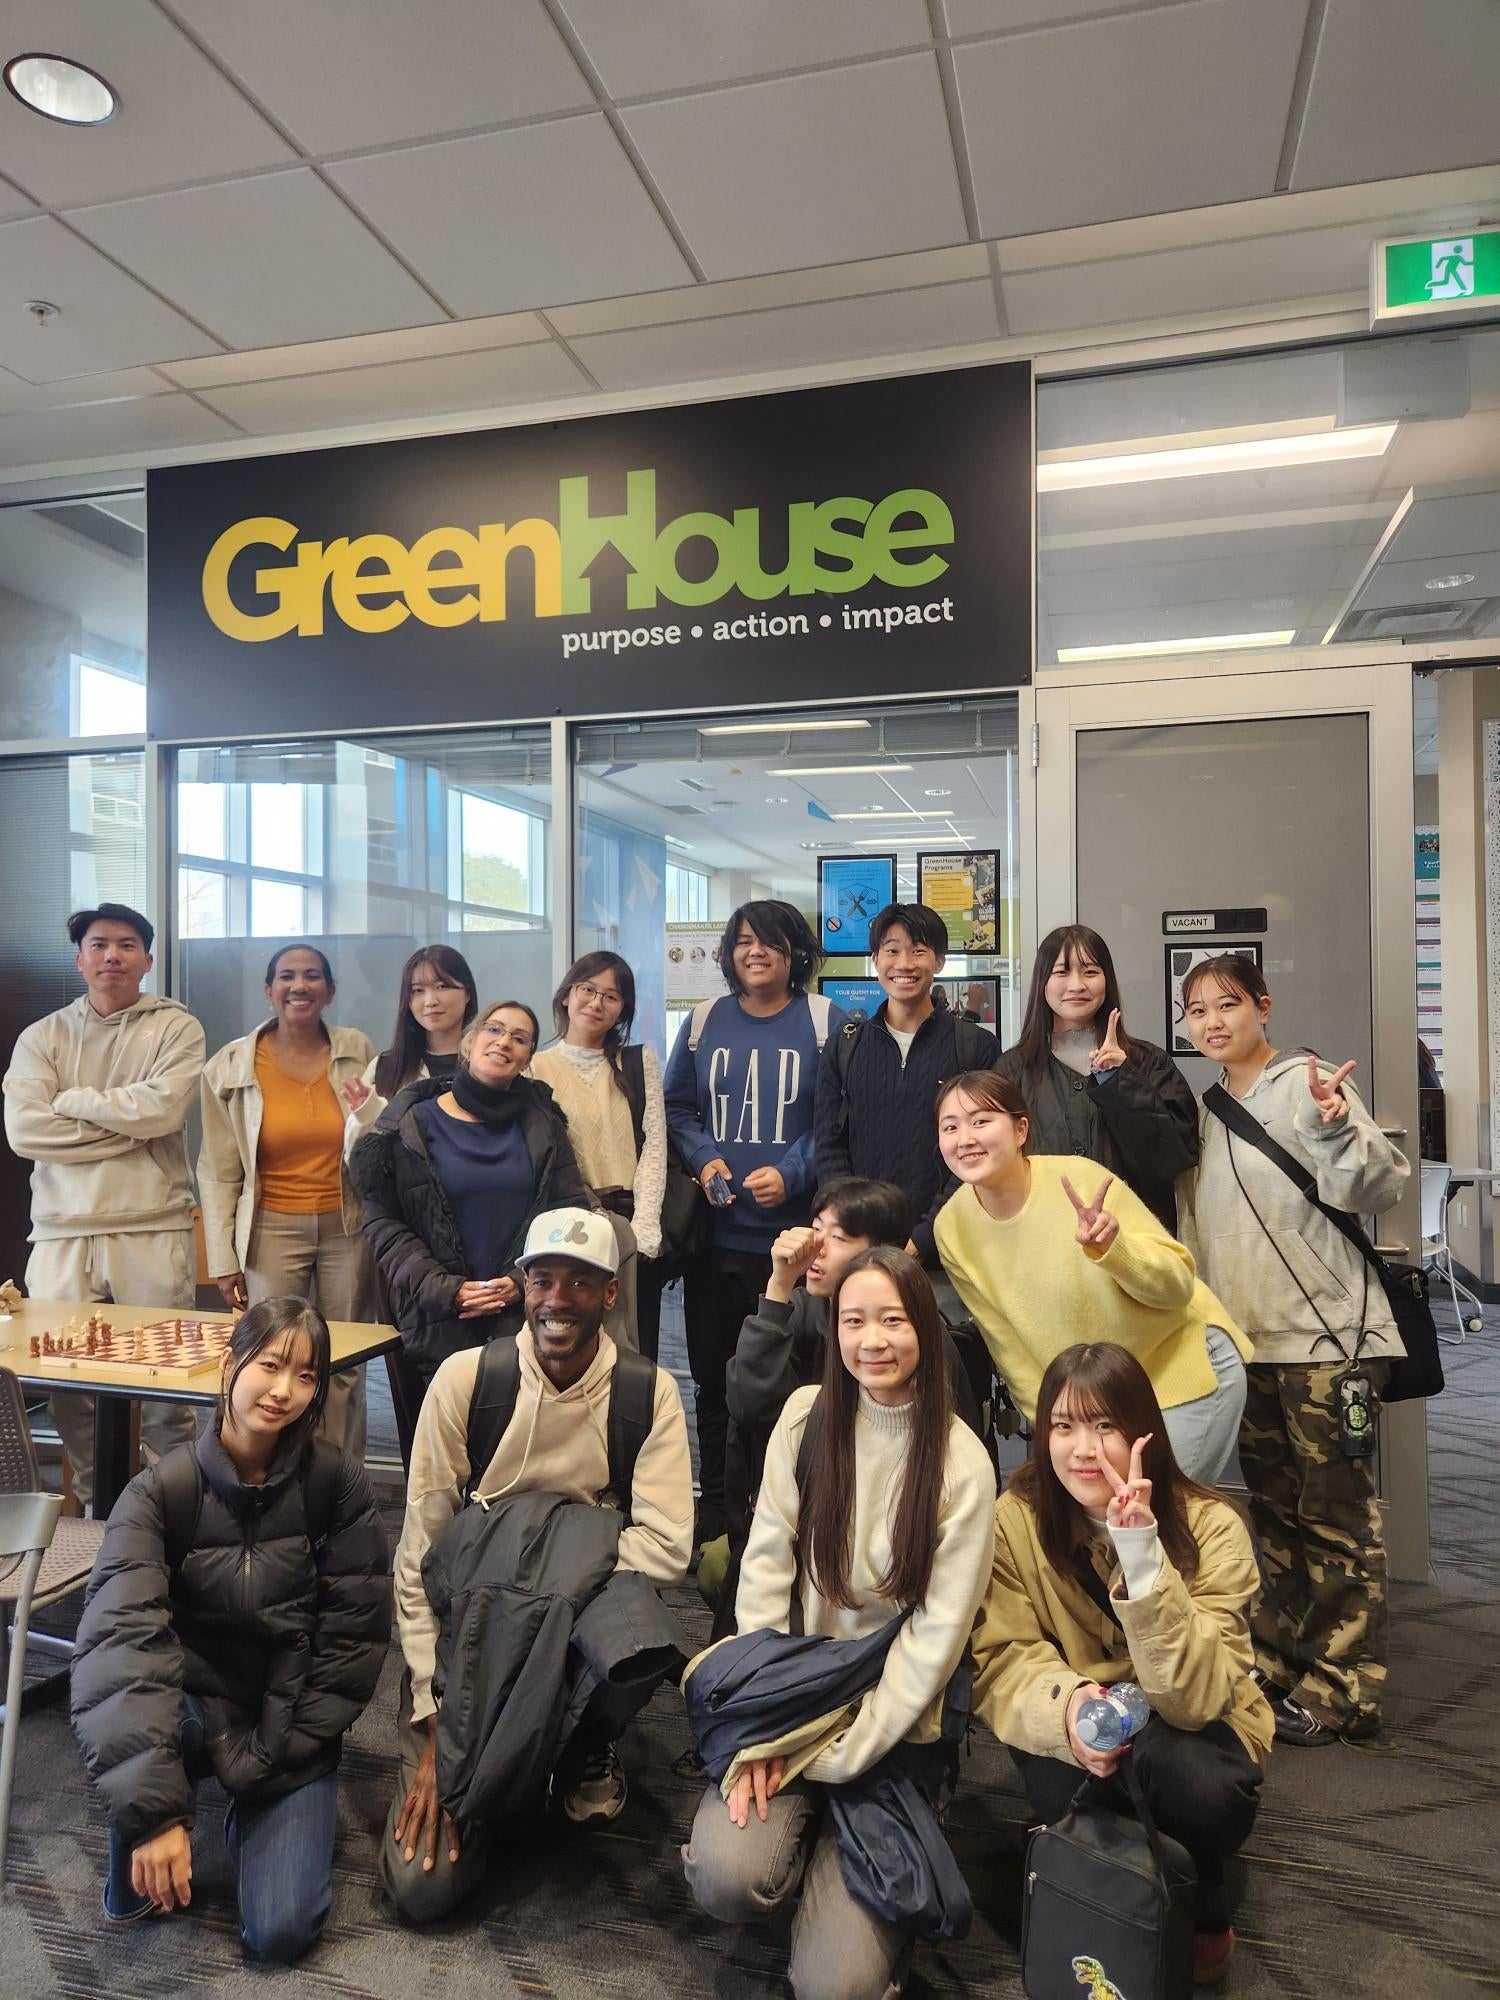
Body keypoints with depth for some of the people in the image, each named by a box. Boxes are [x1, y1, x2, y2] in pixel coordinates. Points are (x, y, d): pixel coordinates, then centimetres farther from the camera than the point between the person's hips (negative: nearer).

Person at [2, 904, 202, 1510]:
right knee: (65, 1384, 3)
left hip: (153, 1229, -2)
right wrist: (127, 1129, -6)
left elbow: (164, 1107, -12)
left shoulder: (175, 1027, 6)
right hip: (62, 1233, 2)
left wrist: (74, 1101, -2)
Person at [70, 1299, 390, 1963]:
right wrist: (155, 1808, -35)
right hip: (196, 1709, 0)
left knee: (280, 1932, -12)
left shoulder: (336, 1481, -15)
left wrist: (275, 1755, -13)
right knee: (112, 1725, -33)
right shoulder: (161, 1491, -17)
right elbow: (122, 1637, -27)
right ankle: (134, 1859, 0)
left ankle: (259, 1812, 20)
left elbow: (356, 1632, -10)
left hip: (293, 1723, 1)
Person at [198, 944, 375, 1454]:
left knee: (345, 1369, 6)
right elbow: (218, 1172, 2)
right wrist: (224, 1261, 0)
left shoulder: (358, 1053, 2)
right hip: (271, 1230, -1)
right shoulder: (230, 1066, 0)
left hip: (347, 1227, 1)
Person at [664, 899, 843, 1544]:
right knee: (712, 1374, 13)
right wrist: (703, 1157, -5)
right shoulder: (703, 1021, 9)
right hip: (713, 1233, 4)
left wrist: (792, 1174, -16)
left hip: (794, 1233, -3)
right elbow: (676, 1106, 13)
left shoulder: (827, 1024, -1)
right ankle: (714, 1503, 28)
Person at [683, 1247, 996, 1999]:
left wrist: (837, 1755, -12)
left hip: (893, 1728, -2)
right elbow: (764, 1568, -5)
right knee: (727, 1878, -23)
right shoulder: (807, 1415, -3)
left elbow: (937, 1631, -10)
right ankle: (805, 1838, 11)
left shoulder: (961, 1462, -10)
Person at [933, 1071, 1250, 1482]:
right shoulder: (952, 1228, -12)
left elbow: (1179, 1285, -19)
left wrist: (1111, 1246, -36)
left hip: (1185, 1368, -4)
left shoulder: (1079, 1180, -24)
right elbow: (1008, 1346, -2)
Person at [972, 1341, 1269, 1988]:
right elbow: (1001, 1663, -15)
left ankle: (1202, 1919, 2)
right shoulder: (1017, 1517, -16)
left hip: (1189, 1734, -1)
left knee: (1194, 1782, -34)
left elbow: (1194, 1696, -28)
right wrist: (1067, 1702, -38)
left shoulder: (1210, 1526, -20)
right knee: (1065, 1786, -32)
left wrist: (1142, 1556, -41)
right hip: (1072, 1734, 1)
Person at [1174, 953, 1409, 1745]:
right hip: (1245, 1339, 7)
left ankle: (1342, 1689, 10)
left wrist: (1335, 1128, -33)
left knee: (1336, 1516, 0)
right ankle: (1281, 1665, 28)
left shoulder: (1308, 1085, -9)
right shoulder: (1205, 1109, 11)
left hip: (1324, 1333, -7)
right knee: (1275, 1512, 16)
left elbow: (1378, 1188, -18)